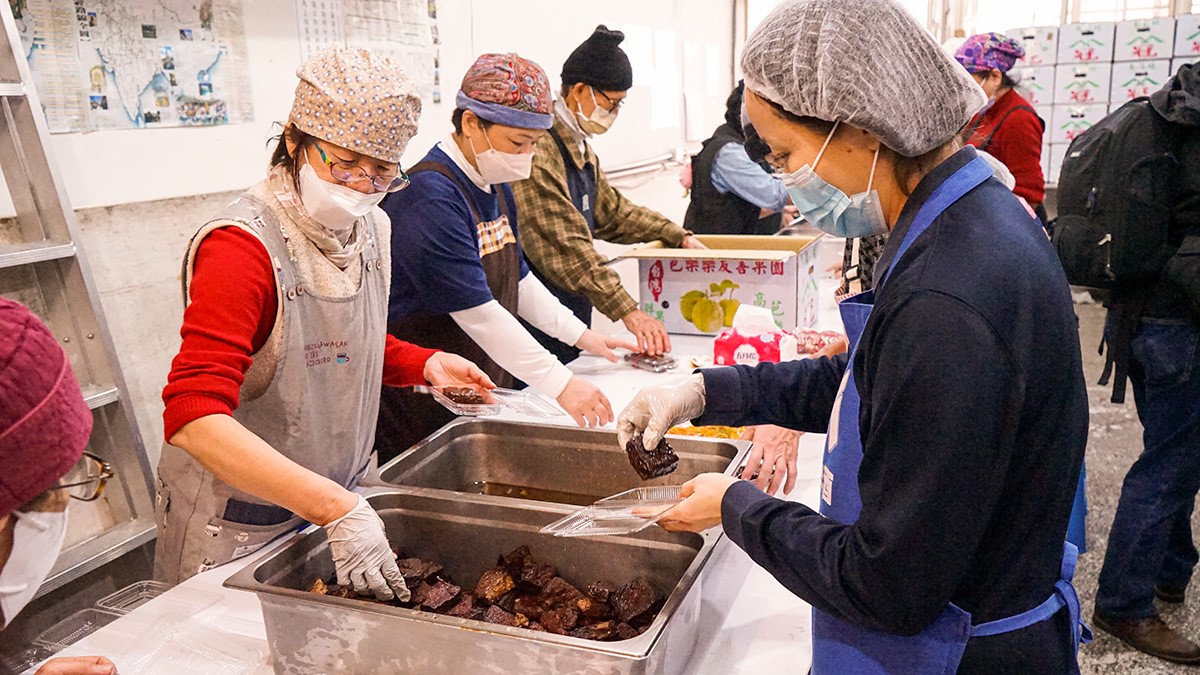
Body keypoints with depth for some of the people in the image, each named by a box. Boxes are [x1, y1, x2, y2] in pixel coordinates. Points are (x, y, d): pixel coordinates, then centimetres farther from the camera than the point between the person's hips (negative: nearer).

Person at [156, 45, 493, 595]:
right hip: (239, 527, -7)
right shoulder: (243, 247, -25)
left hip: (340, 497, 7)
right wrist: (336, 508, -41)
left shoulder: (369, 228, 0)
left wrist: (425, 364, -4)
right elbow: (194, 416, -34)